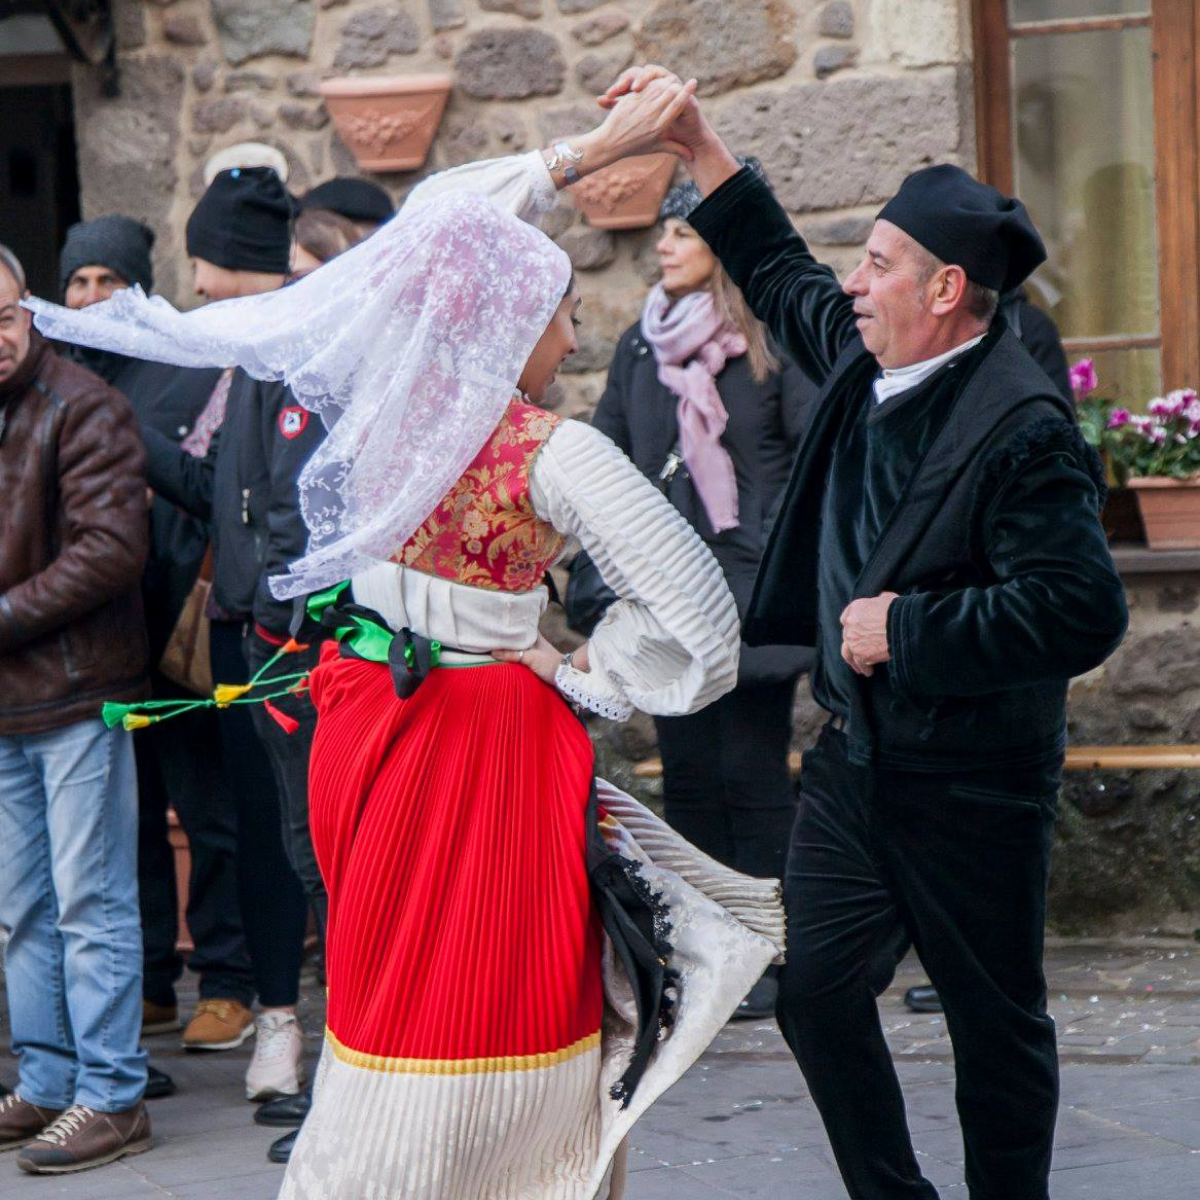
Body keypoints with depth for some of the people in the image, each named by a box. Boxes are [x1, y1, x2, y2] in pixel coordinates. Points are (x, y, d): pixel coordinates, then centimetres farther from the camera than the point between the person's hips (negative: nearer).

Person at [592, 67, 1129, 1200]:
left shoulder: (1021, 426, -22)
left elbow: (1081, 609, -28)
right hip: (854, 756, 8)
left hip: (970, 785, -8)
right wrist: (696, 142, 18)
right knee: (816, 991, 6)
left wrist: (907, 627, -22)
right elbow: (779, 272, 23)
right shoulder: (862, 359, 3)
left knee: (995, 1024, 7)